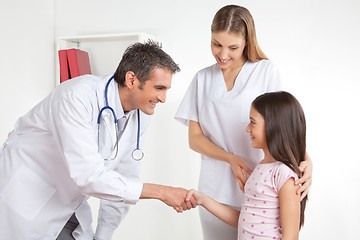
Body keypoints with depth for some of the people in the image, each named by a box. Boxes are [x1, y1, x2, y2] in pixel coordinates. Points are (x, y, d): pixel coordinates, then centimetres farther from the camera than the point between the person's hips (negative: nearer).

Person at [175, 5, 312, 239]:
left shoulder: (265, 70, 1)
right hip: (215, 192, 3)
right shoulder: (203, 79, 9)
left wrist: (305, 159, -24)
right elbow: (194, 138, 5)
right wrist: (231, 159, -12)